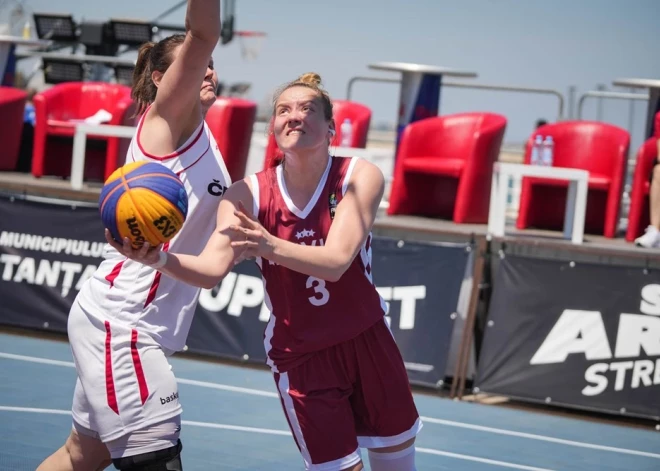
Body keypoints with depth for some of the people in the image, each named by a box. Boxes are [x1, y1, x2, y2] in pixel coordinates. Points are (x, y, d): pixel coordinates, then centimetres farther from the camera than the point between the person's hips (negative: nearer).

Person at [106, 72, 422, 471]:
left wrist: (271, 247, -50)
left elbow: (336, 261, -31)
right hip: (299, 358, -1)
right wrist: (158, 258, -50)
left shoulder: (360, 177, -17)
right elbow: (212, 269, -28)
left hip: (367, 342, 1)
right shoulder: (248, 195, -15)